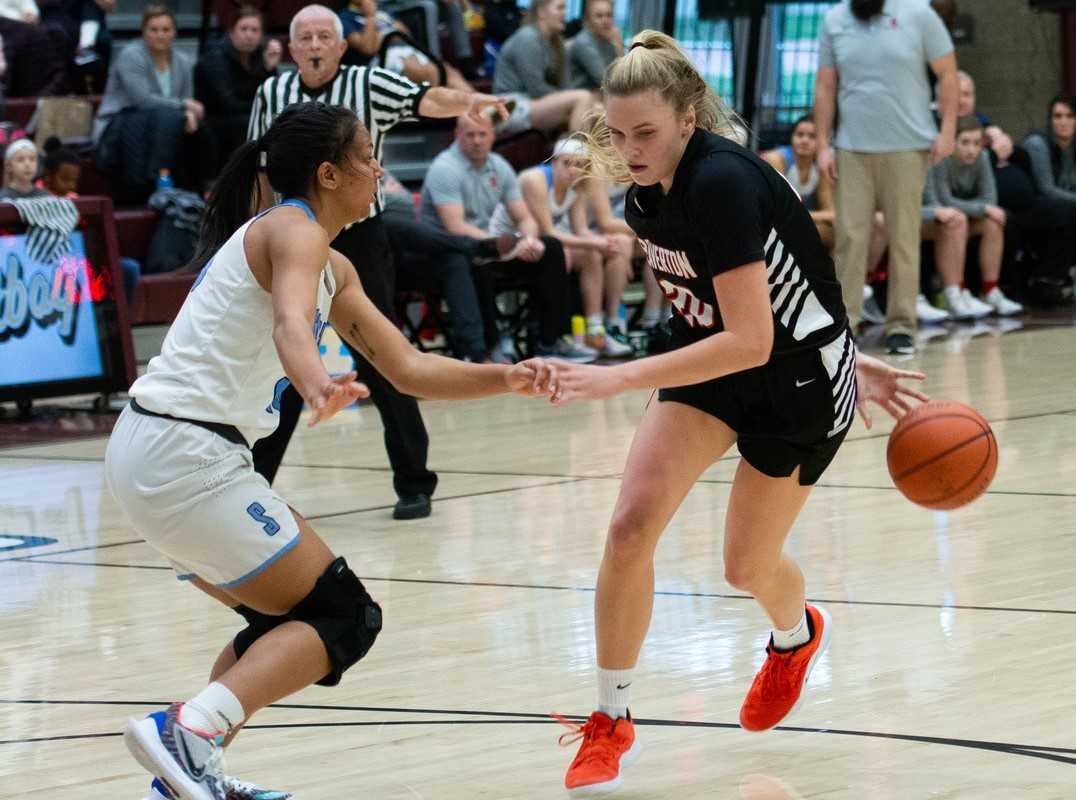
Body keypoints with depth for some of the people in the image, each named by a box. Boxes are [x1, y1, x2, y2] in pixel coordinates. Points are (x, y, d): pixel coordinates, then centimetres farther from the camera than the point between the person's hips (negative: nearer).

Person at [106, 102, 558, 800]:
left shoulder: (333, 268, 19)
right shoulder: (294, 232, -10)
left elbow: (408, 368, 18)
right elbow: (290, 323, -33)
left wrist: (509, 379, 5)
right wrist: (316, 383, -54)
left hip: (150, 452, 10)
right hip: (186, 455, -10)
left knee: (287, 618, 21)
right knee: (344, 618, -7)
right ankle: (190, 729, -23)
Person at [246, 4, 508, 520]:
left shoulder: (369, 86, -5)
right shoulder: (271, 95, 4)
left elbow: (424, 101, -23)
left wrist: (466, 102, -43)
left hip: (359, 242, -3)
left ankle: (414, 484, 7)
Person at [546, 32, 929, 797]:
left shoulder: (721, 182, -32)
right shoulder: (648, 196, -7)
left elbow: (750, 340, -36)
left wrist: (620, 378, -38)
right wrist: (844, 359, 8)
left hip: (800, 375, -6)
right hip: (716, 358, 6)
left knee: (748, 565, 11)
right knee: (632, 524, -13)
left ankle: (798, 635, 49)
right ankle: (612, 722, 2)